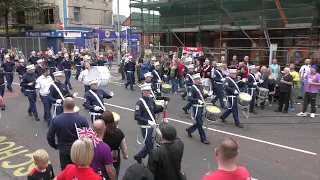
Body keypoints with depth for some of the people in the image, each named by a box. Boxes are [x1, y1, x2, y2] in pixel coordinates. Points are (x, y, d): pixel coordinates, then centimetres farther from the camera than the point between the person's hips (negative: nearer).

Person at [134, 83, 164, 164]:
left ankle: (139, 156, 40)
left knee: (149, 145, 20)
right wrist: (148, 121, -28)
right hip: (145, 127, -7)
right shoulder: (139, 103, -16)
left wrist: (162, 107, -4)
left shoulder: (151, 100, 5)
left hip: (152, 126, 7)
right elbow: (136, 117, -20)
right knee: (150, 147, 4)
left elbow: (155, 110, 15)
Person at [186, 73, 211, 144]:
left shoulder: (201, 86, 10)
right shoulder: (192, 88, -13)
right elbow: (189, 98, -21)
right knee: (200, 123, -1)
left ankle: (189, 129, 38)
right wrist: (198, 100, -30)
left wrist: (207, 95, 3)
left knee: (199, 122, 17)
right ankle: (203, 138, 9)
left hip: (201, 107, 8)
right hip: (196, 107, -8)